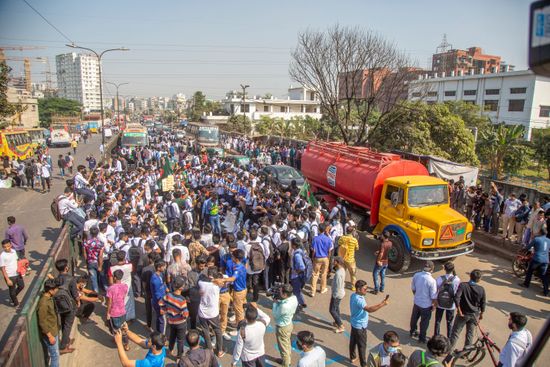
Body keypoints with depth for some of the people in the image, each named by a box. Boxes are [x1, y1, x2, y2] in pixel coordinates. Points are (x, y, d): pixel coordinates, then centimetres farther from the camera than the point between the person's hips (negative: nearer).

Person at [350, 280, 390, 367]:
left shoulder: (354, 295, -2)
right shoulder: (358, 300, -33)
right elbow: (369, 309, -41)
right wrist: (383, 304, -39)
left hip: (354, 323, 9)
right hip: (360, 326, -9)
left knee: (353, 341, 23)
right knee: (362, 345, 7)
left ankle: (353, 358, 41)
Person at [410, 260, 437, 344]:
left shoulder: (416, 275, -14)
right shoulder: (432, 281, -30)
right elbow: (433, 296, -21)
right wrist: (434, 305, -2)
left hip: (416, 302, 5)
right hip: (426, 305, -5)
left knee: (414, 318, 26)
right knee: (424, 322, 17)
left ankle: (412, 332, 48)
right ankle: (422, 338, 36)